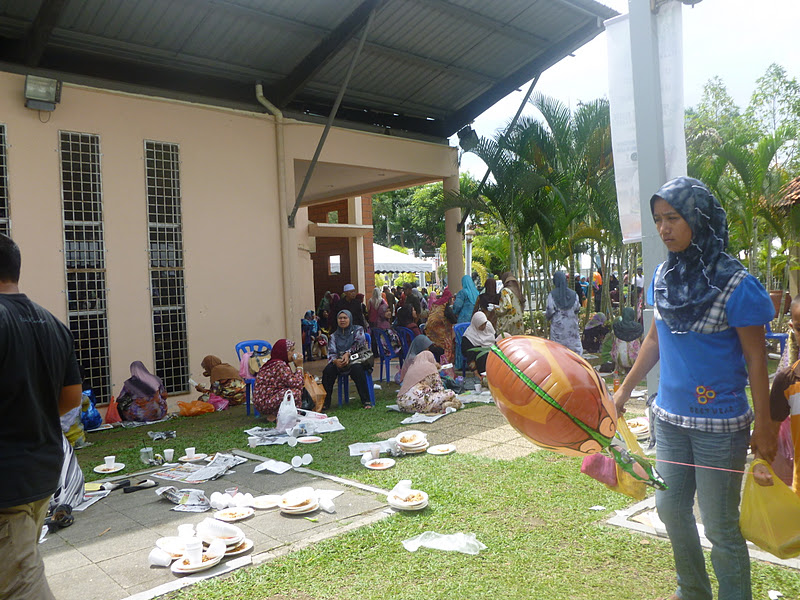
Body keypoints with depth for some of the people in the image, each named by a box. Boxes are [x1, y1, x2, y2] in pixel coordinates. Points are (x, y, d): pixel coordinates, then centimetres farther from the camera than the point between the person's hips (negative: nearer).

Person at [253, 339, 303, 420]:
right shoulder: (279, 365, -19)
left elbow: (291, 380, 12)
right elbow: (296, 384, -22)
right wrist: (299, 367, -11)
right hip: (264, 403, -10)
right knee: (296, 392, -22)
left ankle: (273, 414, 11)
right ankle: (275, 415, -6)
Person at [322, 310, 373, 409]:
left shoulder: (358, 329, 10)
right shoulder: (334, 336, 16)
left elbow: (359, 343, -9)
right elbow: (331, 353, 3)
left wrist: (348, 353, -27)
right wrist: (335, 361, -22)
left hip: (357, 360, -3)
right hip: (339, 363, 3)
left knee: (357, 368, -37)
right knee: (327, 370, -27)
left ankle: (366, 401, -33)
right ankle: (325, 402, -22)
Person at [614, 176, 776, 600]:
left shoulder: (736, 286, -16)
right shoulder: (664, 277, 1)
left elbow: (756, 360, -12)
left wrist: (763, 428, -10)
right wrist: (624, 390, 13)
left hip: (719, 426, -6)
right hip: (669, 417, 7)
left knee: (721, 528, 5)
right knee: (671, 509, 19)